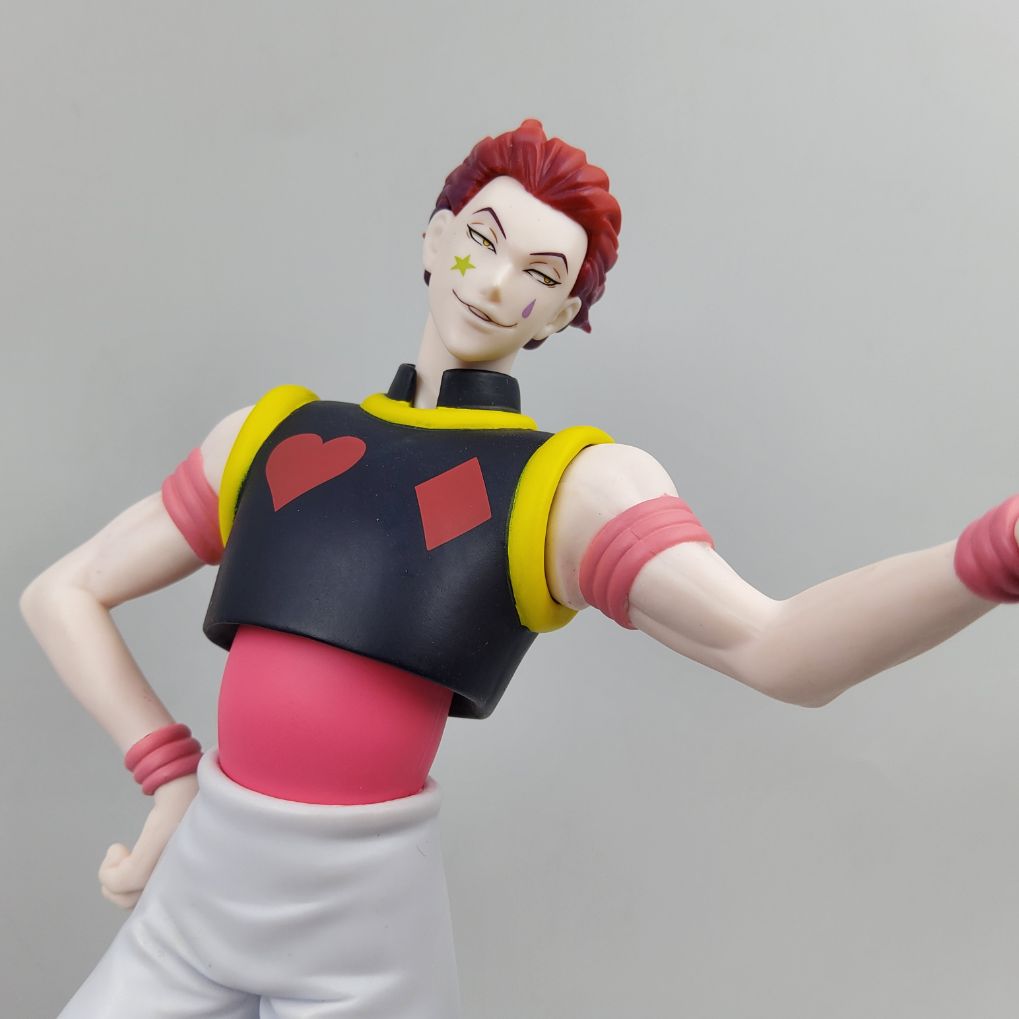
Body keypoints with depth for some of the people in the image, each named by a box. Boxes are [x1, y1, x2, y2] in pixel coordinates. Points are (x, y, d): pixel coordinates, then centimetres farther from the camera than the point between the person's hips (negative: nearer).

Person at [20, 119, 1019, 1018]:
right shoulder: (271, 437, 5)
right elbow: (62, 594, 11)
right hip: (190, 908, 4)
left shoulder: (574, 483, -7)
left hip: (369, 938, -3)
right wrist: (171, 778, 0)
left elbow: (778, 648, -22)